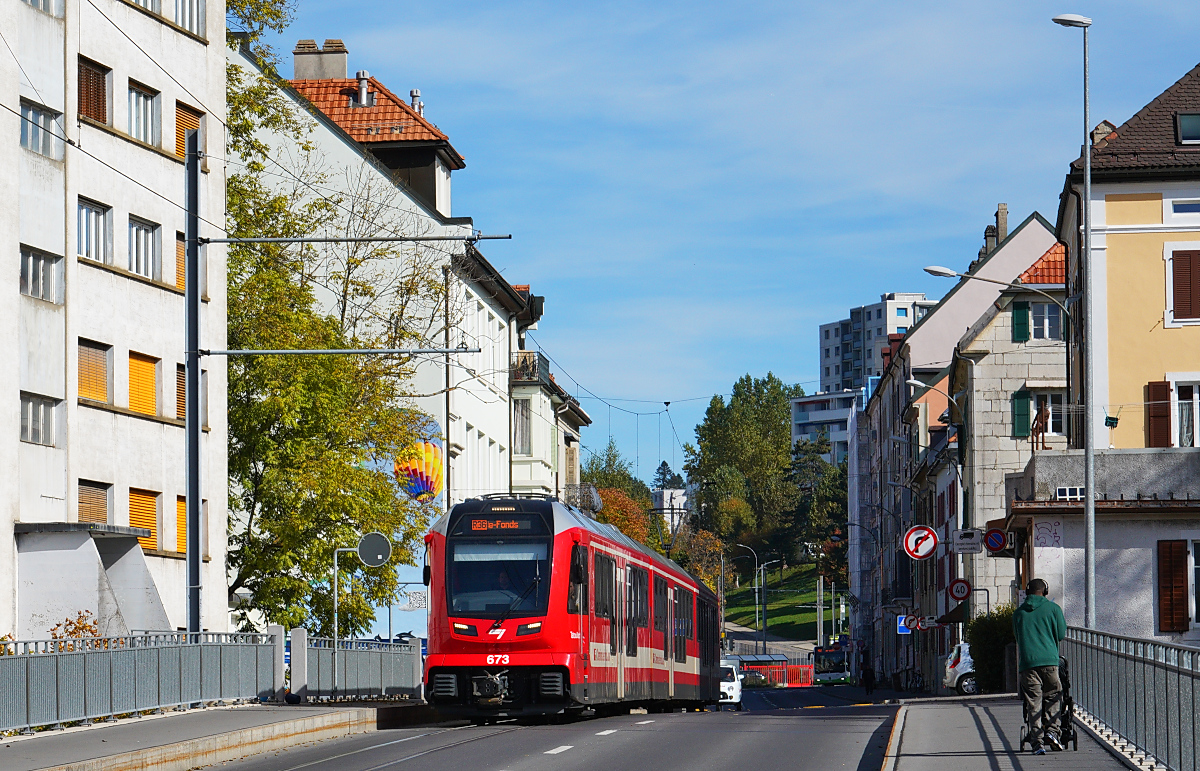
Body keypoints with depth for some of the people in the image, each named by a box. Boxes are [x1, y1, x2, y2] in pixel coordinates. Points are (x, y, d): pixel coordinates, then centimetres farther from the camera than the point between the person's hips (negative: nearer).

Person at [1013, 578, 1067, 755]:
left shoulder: (1019, 612, 11)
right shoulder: (1052, 608, 4)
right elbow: (1061, 634, 6)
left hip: (1027, 660, 2)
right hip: (1049, 660, -1)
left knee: (1033, 702, 1)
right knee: (1054, 696, 14)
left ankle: (1036, 741, -5)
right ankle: (1051, 730, -3)